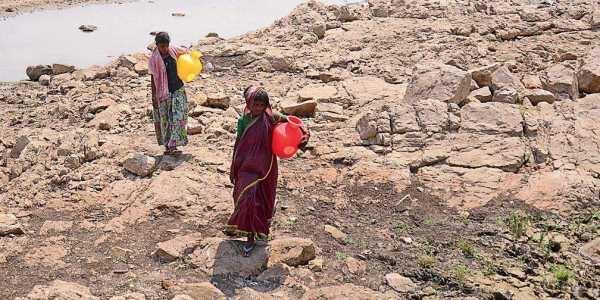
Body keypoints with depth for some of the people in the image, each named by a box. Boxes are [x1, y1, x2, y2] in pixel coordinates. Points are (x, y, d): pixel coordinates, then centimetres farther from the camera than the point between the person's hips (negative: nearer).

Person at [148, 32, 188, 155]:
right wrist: (154, 97, -6)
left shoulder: (174, 51, -1)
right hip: (163, 93, -3)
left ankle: (173, 145, -3)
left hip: (178, 90, 3)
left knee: (178, 117, -5)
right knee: (165, 119, 3)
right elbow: (153, 78, -5)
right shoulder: (154, 59, -10)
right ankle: (167, 146, 13)